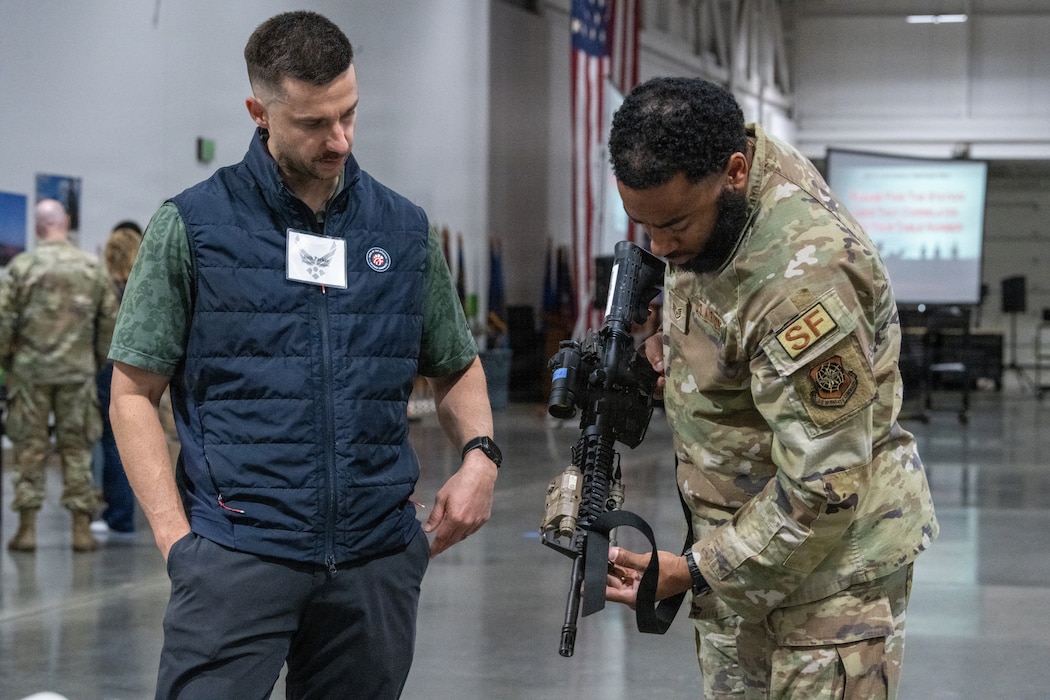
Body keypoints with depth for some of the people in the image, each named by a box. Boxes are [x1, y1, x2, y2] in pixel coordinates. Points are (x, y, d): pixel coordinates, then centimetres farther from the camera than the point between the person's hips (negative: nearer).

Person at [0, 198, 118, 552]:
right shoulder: (92, 268, 3)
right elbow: (110, 321, 6)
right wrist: (99, 360, 18)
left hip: (30, 369, -1)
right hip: (78, 370, 1)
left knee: (30, 447, 5)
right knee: (77, 449, 6)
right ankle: (81, 529, 6)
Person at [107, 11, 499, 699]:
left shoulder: (404, 229, 11)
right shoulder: (192, 227, 1)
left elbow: (456, 367, 22)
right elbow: (134, 394, 2)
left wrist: (479, 454, 2)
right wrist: (176, 535, -7)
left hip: (377, 558, 3)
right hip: (237, 556, -3)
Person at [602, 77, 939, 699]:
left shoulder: (803, 278, -32)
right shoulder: (695, 188, -4)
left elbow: (823, 488, -28)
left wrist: (693, 572, -22)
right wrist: (676, 341, 2)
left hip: (828, 548, -8)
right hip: (738, 532, 9)